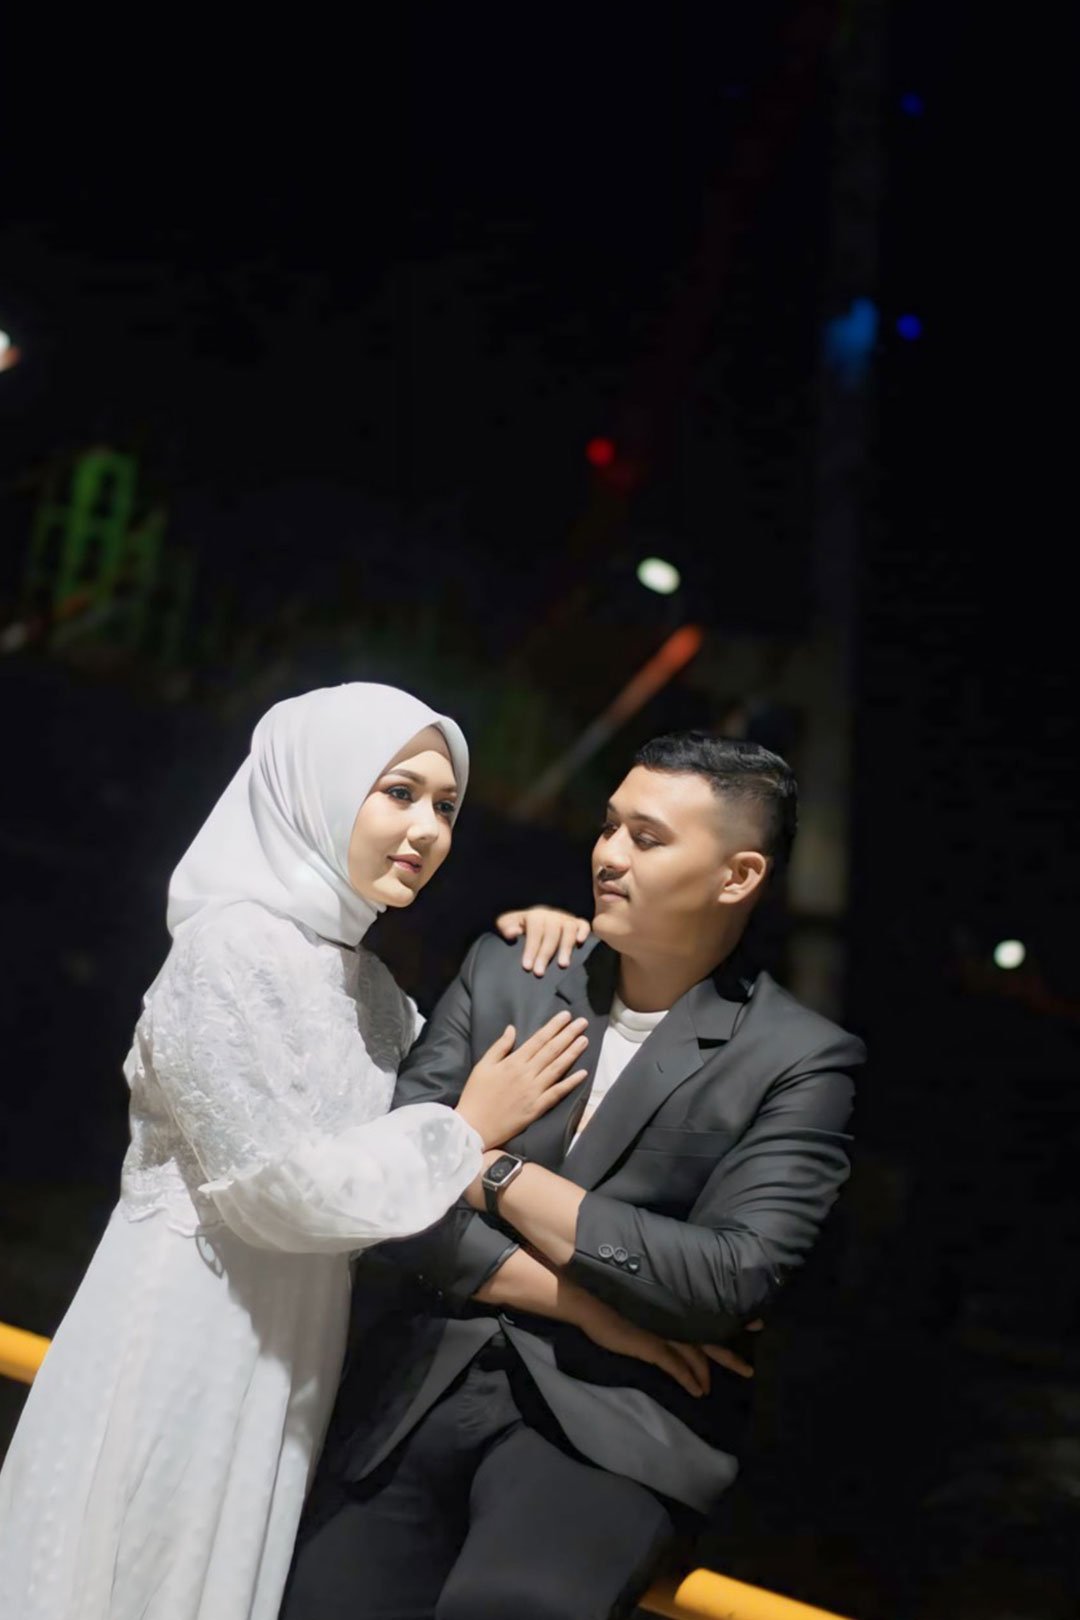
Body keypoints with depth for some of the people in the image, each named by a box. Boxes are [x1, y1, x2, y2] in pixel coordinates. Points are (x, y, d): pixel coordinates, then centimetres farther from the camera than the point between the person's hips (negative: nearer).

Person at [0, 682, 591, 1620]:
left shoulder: (354, 970, 10)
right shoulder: (234, 947, -16)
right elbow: (284, 1185, -21)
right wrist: (469, 1129, -11)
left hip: (286, 1349, 8)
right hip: (186, 1344, -8)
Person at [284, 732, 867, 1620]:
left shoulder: (799, 1062, -3)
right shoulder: (502, 974, 7)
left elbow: (729, 1282, -12)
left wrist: (495, 1170, -9)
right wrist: (585, 1307, -10)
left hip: (605, 1420, -4)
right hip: (414, 1391, 4)